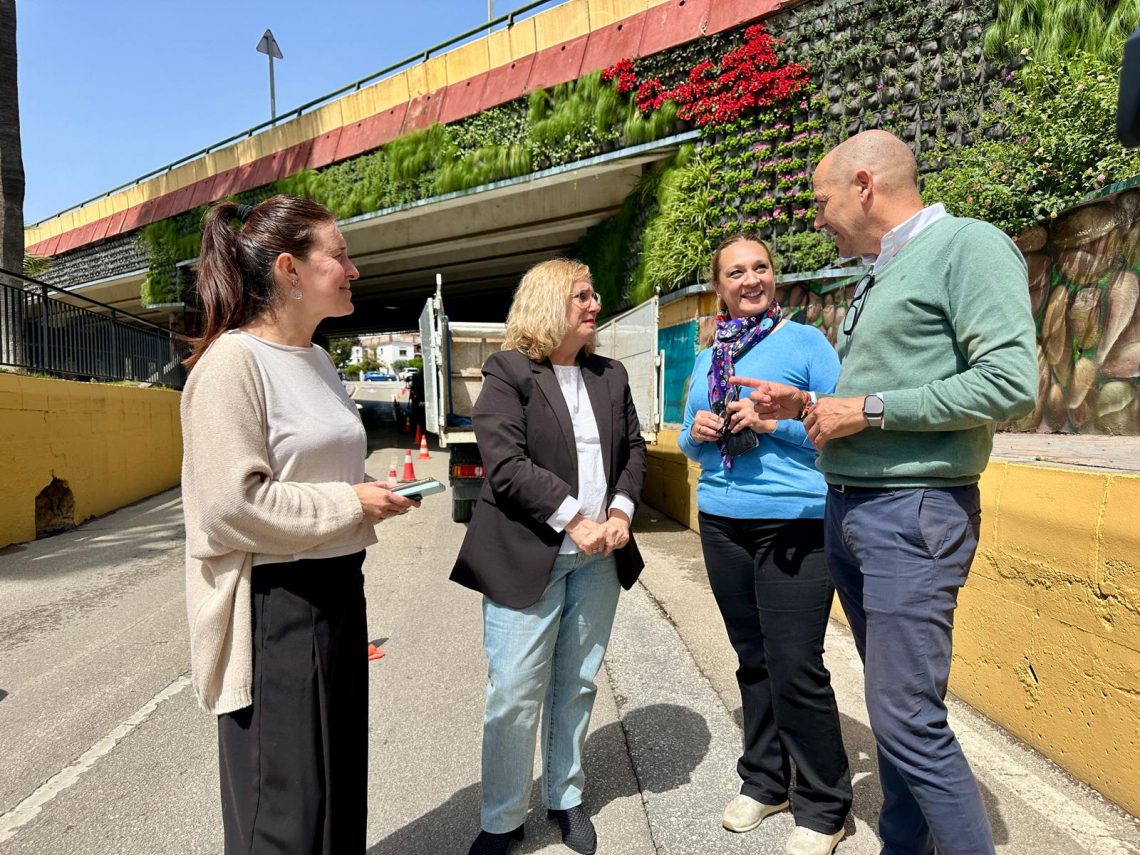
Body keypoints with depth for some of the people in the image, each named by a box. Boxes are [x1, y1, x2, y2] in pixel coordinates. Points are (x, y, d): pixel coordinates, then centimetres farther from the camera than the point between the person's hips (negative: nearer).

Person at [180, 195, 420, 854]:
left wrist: (371, 492, 7)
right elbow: (231, 503, -23)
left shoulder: (319, 360, 11)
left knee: (341, 780, 21)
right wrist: (352, 504, -17)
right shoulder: (232, 362, -16)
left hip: (337, 588, 8)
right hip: (273, 605, -8)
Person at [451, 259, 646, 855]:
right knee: (514, 696, 3)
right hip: (527, 557, -5)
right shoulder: (507, 373, -6)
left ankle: (567, 800, 35)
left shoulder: (611, 375, 12)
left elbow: (633, 448, 13)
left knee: (576, 686, 16)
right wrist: (574, 522, -18)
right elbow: (506, 464, -15)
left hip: (598, 557, 5)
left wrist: (621, 512, -4)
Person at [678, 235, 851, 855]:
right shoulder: (708, 359, 13)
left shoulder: (805, 341, -3)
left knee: (796, 669, -2)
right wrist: (697, 431, -4)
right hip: (722, 522, 5)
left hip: (795, 525, -5)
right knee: (753, 660, 15)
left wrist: (775, 422, -19)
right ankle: (764, 780, 32)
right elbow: (688, 443, 18)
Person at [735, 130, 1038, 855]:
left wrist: (868, 409, -17)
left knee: (909, 719, -7)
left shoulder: (969, 245, -8)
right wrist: (808, 406, 10)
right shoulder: (877, 277, 18)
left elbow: (1011, 383, -20)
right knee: (896, 704, 17)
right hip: (848, 511, 9)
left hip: (913, 514, -8)